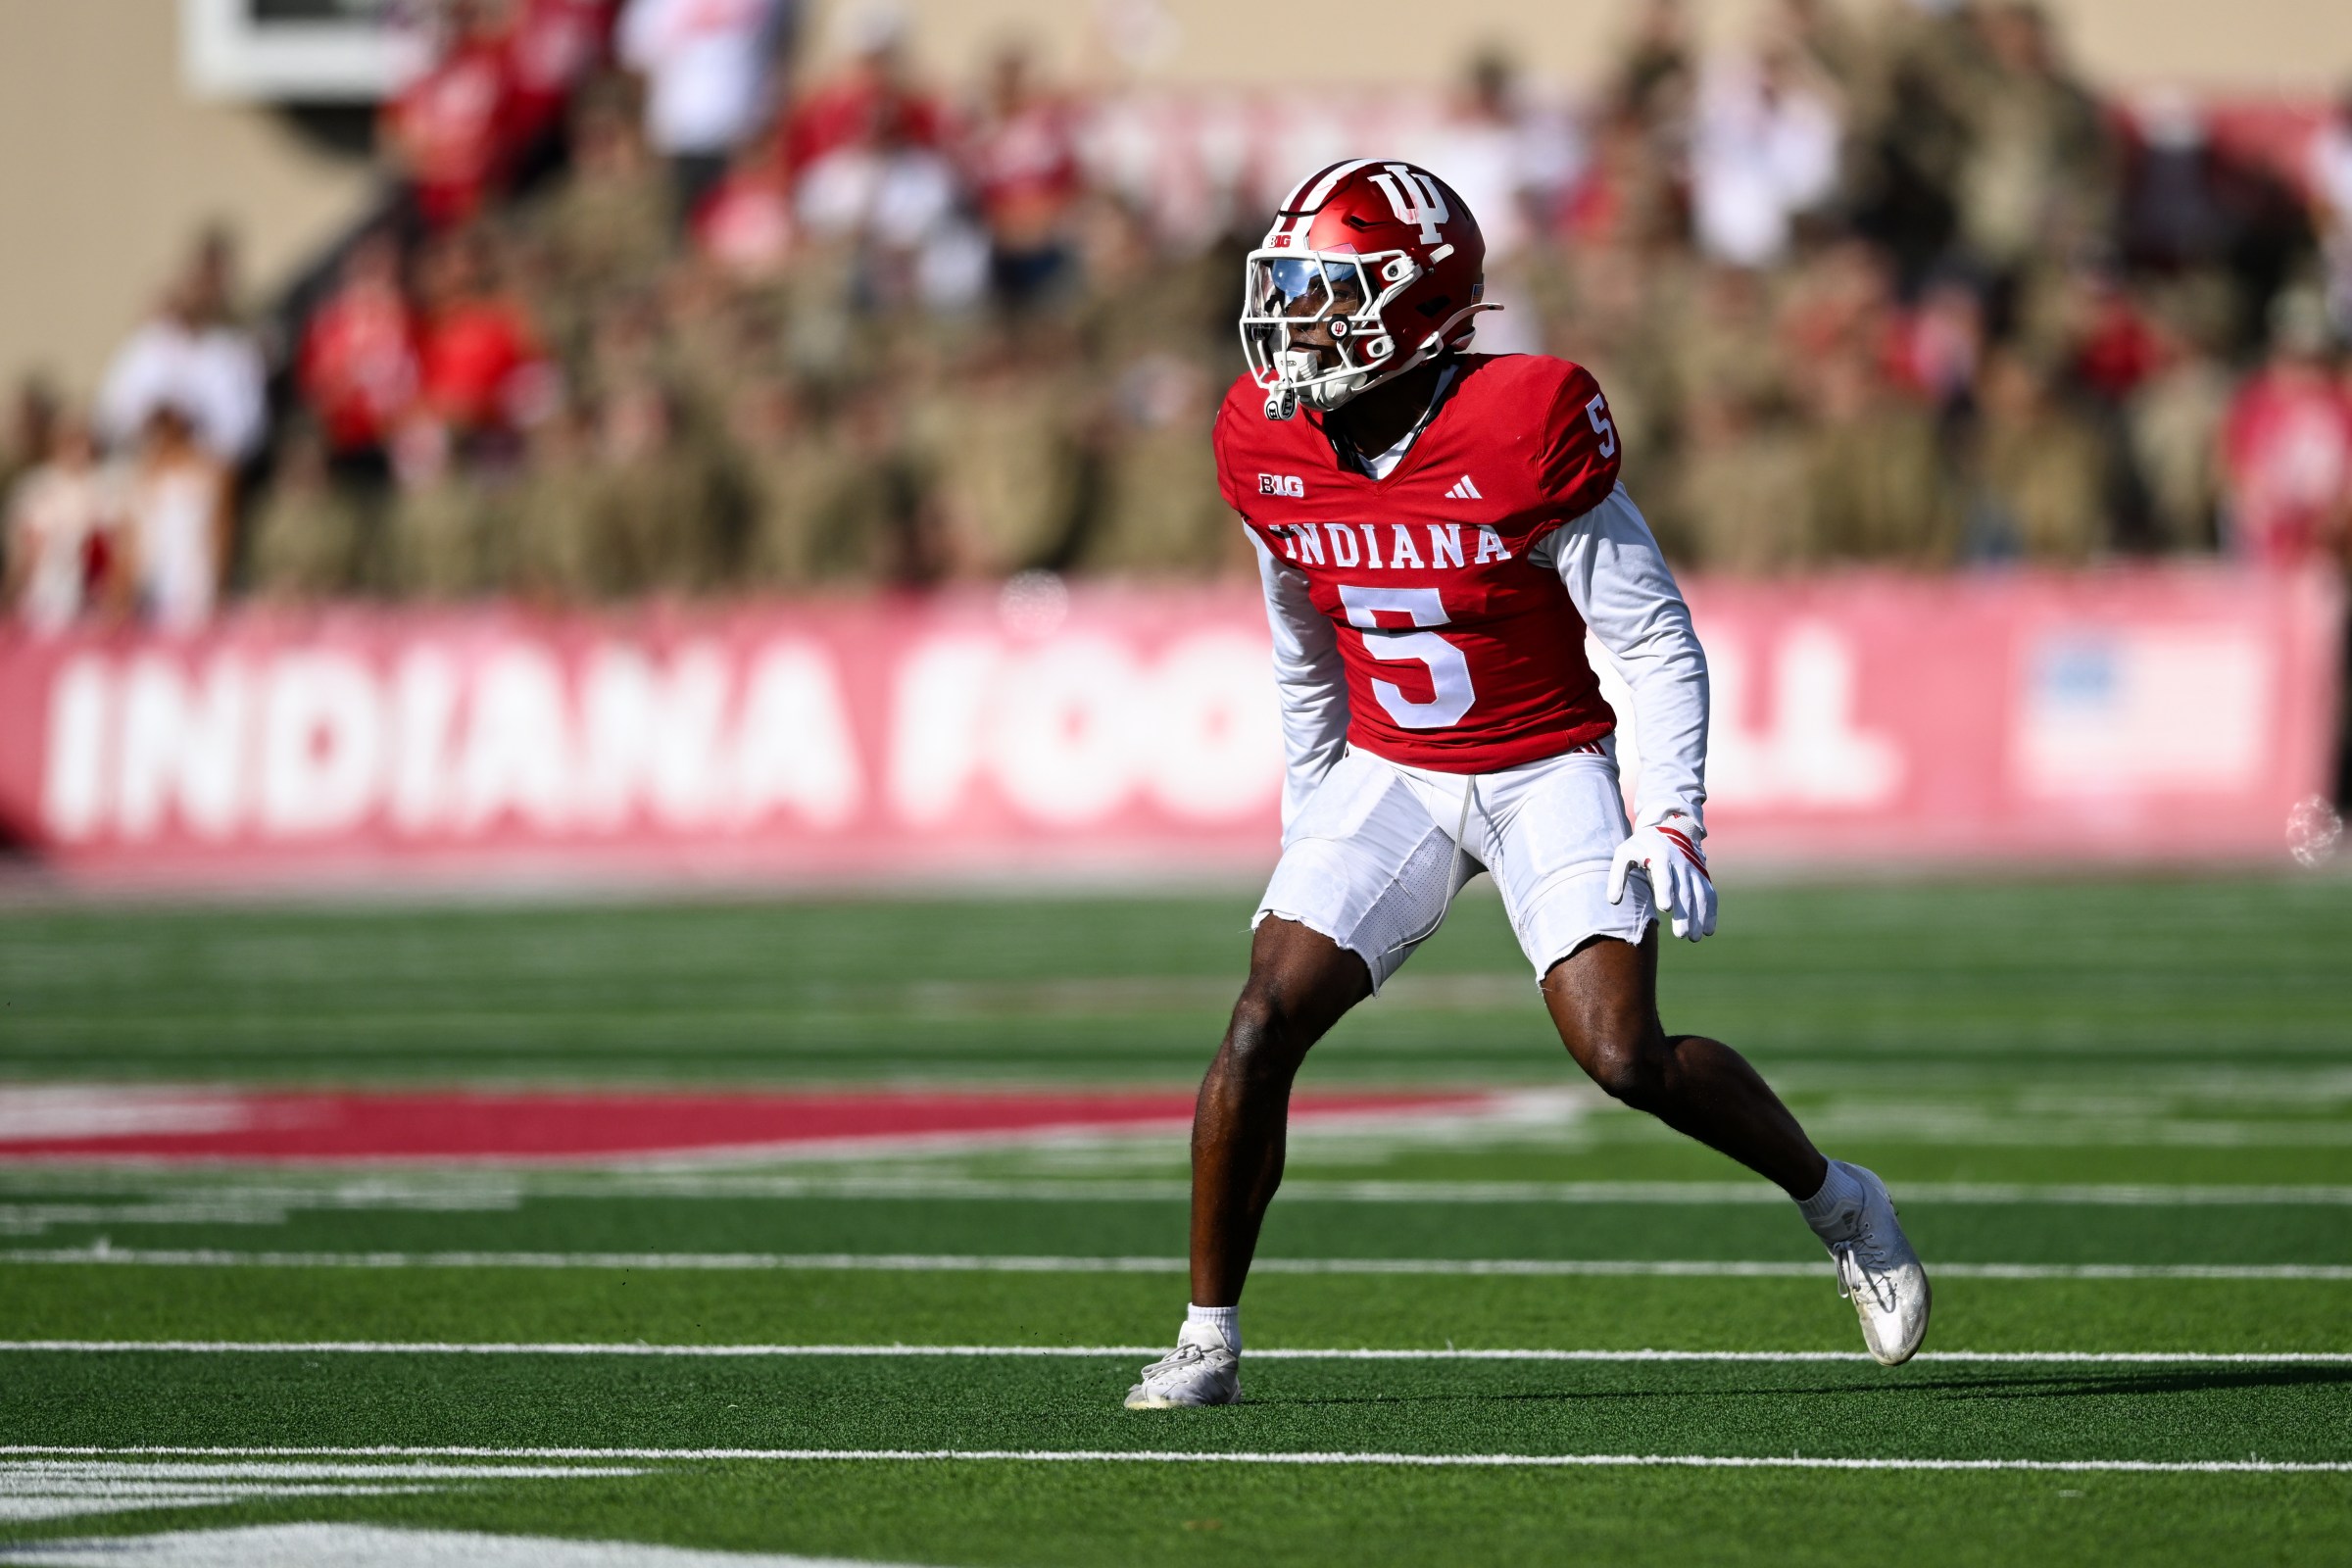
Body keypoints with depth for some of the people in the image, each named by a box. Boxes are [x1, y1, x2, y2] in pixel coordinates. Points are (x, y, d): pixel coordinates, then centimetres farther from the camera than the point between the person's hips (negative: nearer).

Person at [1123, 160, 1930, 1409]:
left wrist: (1672, 820, -21)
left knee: (1625, 1056, -16)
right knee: (1264, 1020, -12)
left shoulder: (1522, 431, -21)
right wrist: (1304, 824, 17)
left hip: (1549, 769, -4)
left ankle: (1838, 1205, 12)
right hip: (1389, 776, 4)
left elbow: (1654, 638, -14)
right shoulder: (1269, 446, -5)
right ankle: (1207, 1340, -1)